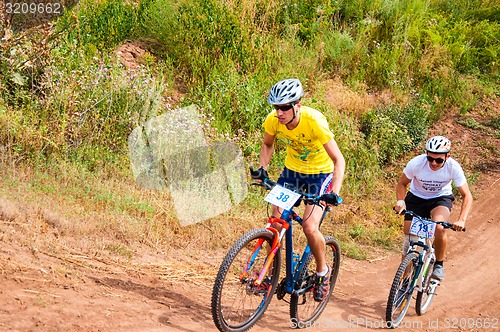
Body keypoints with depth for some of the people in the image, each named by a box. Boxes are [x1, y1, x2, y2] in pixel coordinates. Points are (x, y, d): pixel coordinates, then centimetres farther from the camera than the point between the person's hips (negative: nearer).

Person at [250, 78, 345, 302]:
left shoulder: (314, 121, -32)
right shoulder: (273, 120, -19)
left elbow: (338, 160, -29)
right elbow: (268, 144, 5)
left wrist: (335, 193, -40)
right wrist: (263, 168, -11)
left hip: (320, 173, -4)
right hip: (292, 170, 4)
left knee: (310, 227, -18)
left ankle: (322, 272, 8)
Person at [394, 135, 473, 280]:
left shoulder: (453, 167, -27)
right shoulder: (416, 163, -28)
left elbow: (466, 195, -20)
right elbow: (402, 184, -10)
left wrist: (461, 220, -34)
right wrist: (400, 200, -30)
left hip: (441, 198, -1)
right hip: (416, 198, 1)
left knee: (439, 228, -29)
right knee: (409, 236, -8)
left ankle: (439, 264, -4)